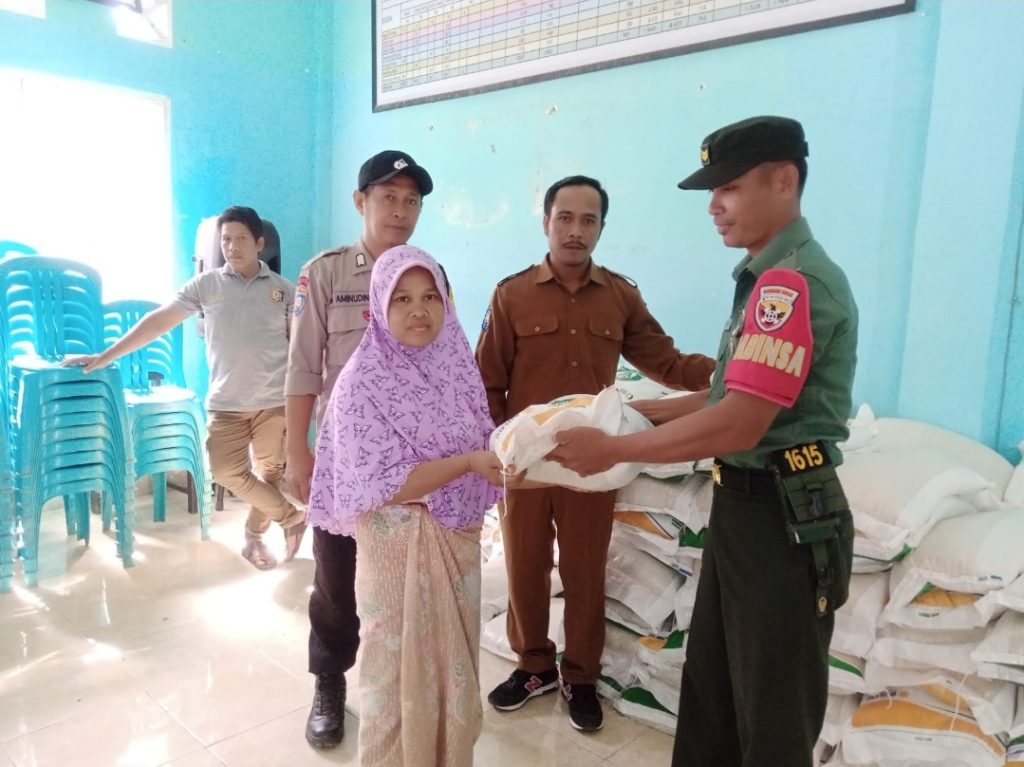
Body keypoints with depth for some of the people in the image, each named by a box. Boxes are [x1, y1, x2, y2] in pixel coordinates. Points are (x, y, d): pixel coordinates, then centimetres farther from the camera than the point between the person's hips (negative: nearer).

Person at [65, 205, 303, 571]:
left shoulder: (282, 289, 1)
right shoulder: (205, 285, 1)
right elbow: (158, 321, 1)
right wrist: (105, 356, -2)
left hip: (274, 401, 0)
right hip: (226, 402, 1)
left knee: (269, 472, 8)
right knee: (227, 472, -6)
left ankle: (254, 537, 30)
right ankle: (292, 516, 12)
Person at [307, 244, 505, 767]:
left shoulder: (455, 365, 1)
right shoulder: (365, 382, -15)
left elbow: (480, 444, 7)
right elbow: (383, 486, -20)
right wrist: (469, 462, -27)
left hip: (457, 537, 5)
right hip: (398, 544, -5)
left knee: (453, 657, 19)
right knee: (401, 666, 10)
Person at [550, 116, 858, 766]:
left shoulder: (794, 281, -21)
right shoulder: (770, 277, 12)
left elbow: (738, 425, -25)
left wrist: (612, 450, -16)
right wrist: (639, 410, 8)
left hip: (783, 518, -10)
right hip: (745, 505, 10)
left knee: (773, 711, 11)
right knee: (711, 692, 22)